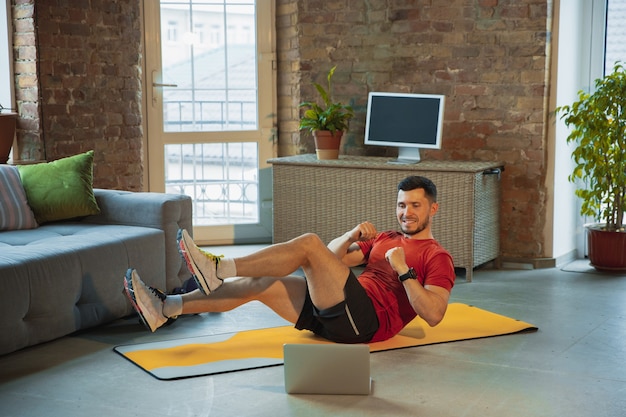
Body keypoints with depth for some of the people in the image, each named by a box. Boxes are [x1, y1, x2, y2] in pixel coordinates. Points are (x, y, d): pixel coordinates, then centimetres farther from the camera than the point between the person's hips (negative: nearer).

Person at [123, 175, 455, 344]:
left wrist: (403, 270, -16)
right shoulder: (384, 239, 29)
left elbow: (433, 315, -11)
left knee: (308, 243, -23)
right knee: (257, 282, -6)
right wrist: (352, 236, 1)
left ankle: (217, 270, -27)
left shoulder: (437, 258, 4)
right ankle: (164, 309, -8)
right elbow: (335, 259, 20)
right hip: (333, 316, 8)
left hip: (366, 320, -8)